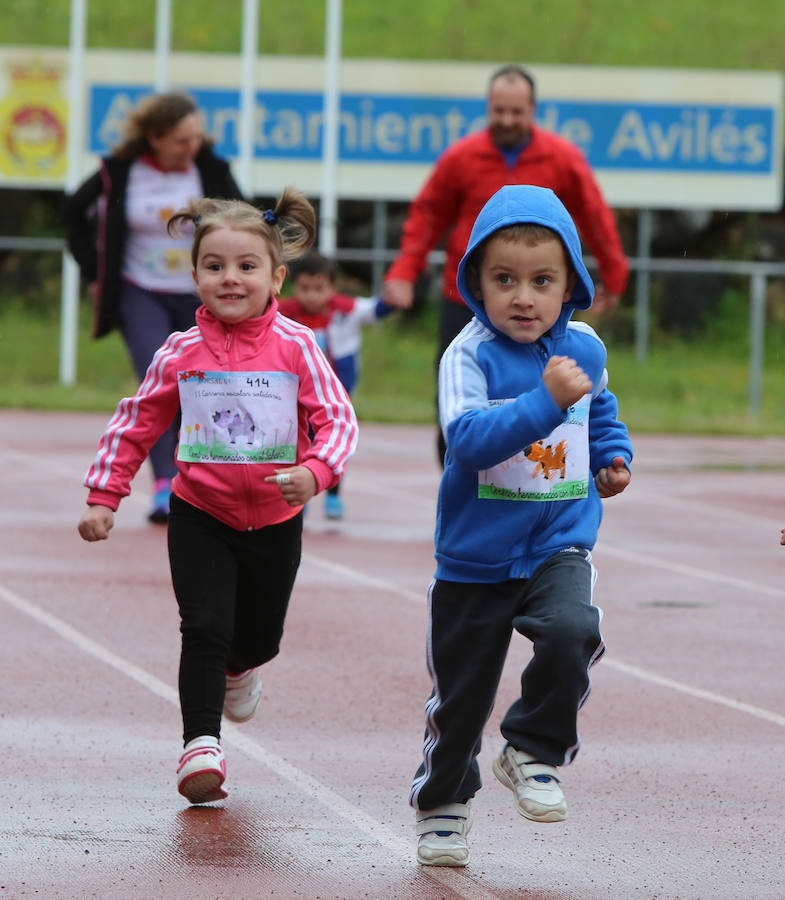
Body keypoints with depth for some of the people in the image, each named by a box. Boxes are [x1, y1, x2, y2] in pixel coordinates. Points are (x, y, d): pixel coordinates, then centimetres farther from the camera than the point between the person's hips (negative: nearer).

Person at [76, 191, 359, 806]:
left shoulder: (295, 347, -11)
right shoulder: (180, 353, -7)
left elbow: (338, 419, -12)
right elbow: (135, 424, 4)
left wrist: (316, 470, -31)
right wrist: (104, 496, 2)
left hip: (275, 520, 1)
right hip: (201, 516, -1)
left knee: (261, 636, 16)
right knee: (205, 627, -15)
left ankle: (238, 667, 52)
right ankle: (202, 746, -11)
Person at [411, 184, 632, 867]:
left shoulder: (584, 347, 0)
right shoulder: (470, 355, -16)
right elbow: (468, 437, -33)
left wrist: (613, 454, 10)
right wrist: (547, 401, -40)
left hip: (559, 545, 2)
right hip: (476, 555, -2)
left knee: (570, 631, -29)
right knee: (460, 692, 11)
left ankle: (534, 752, -6)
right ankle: (443, 802, 35)